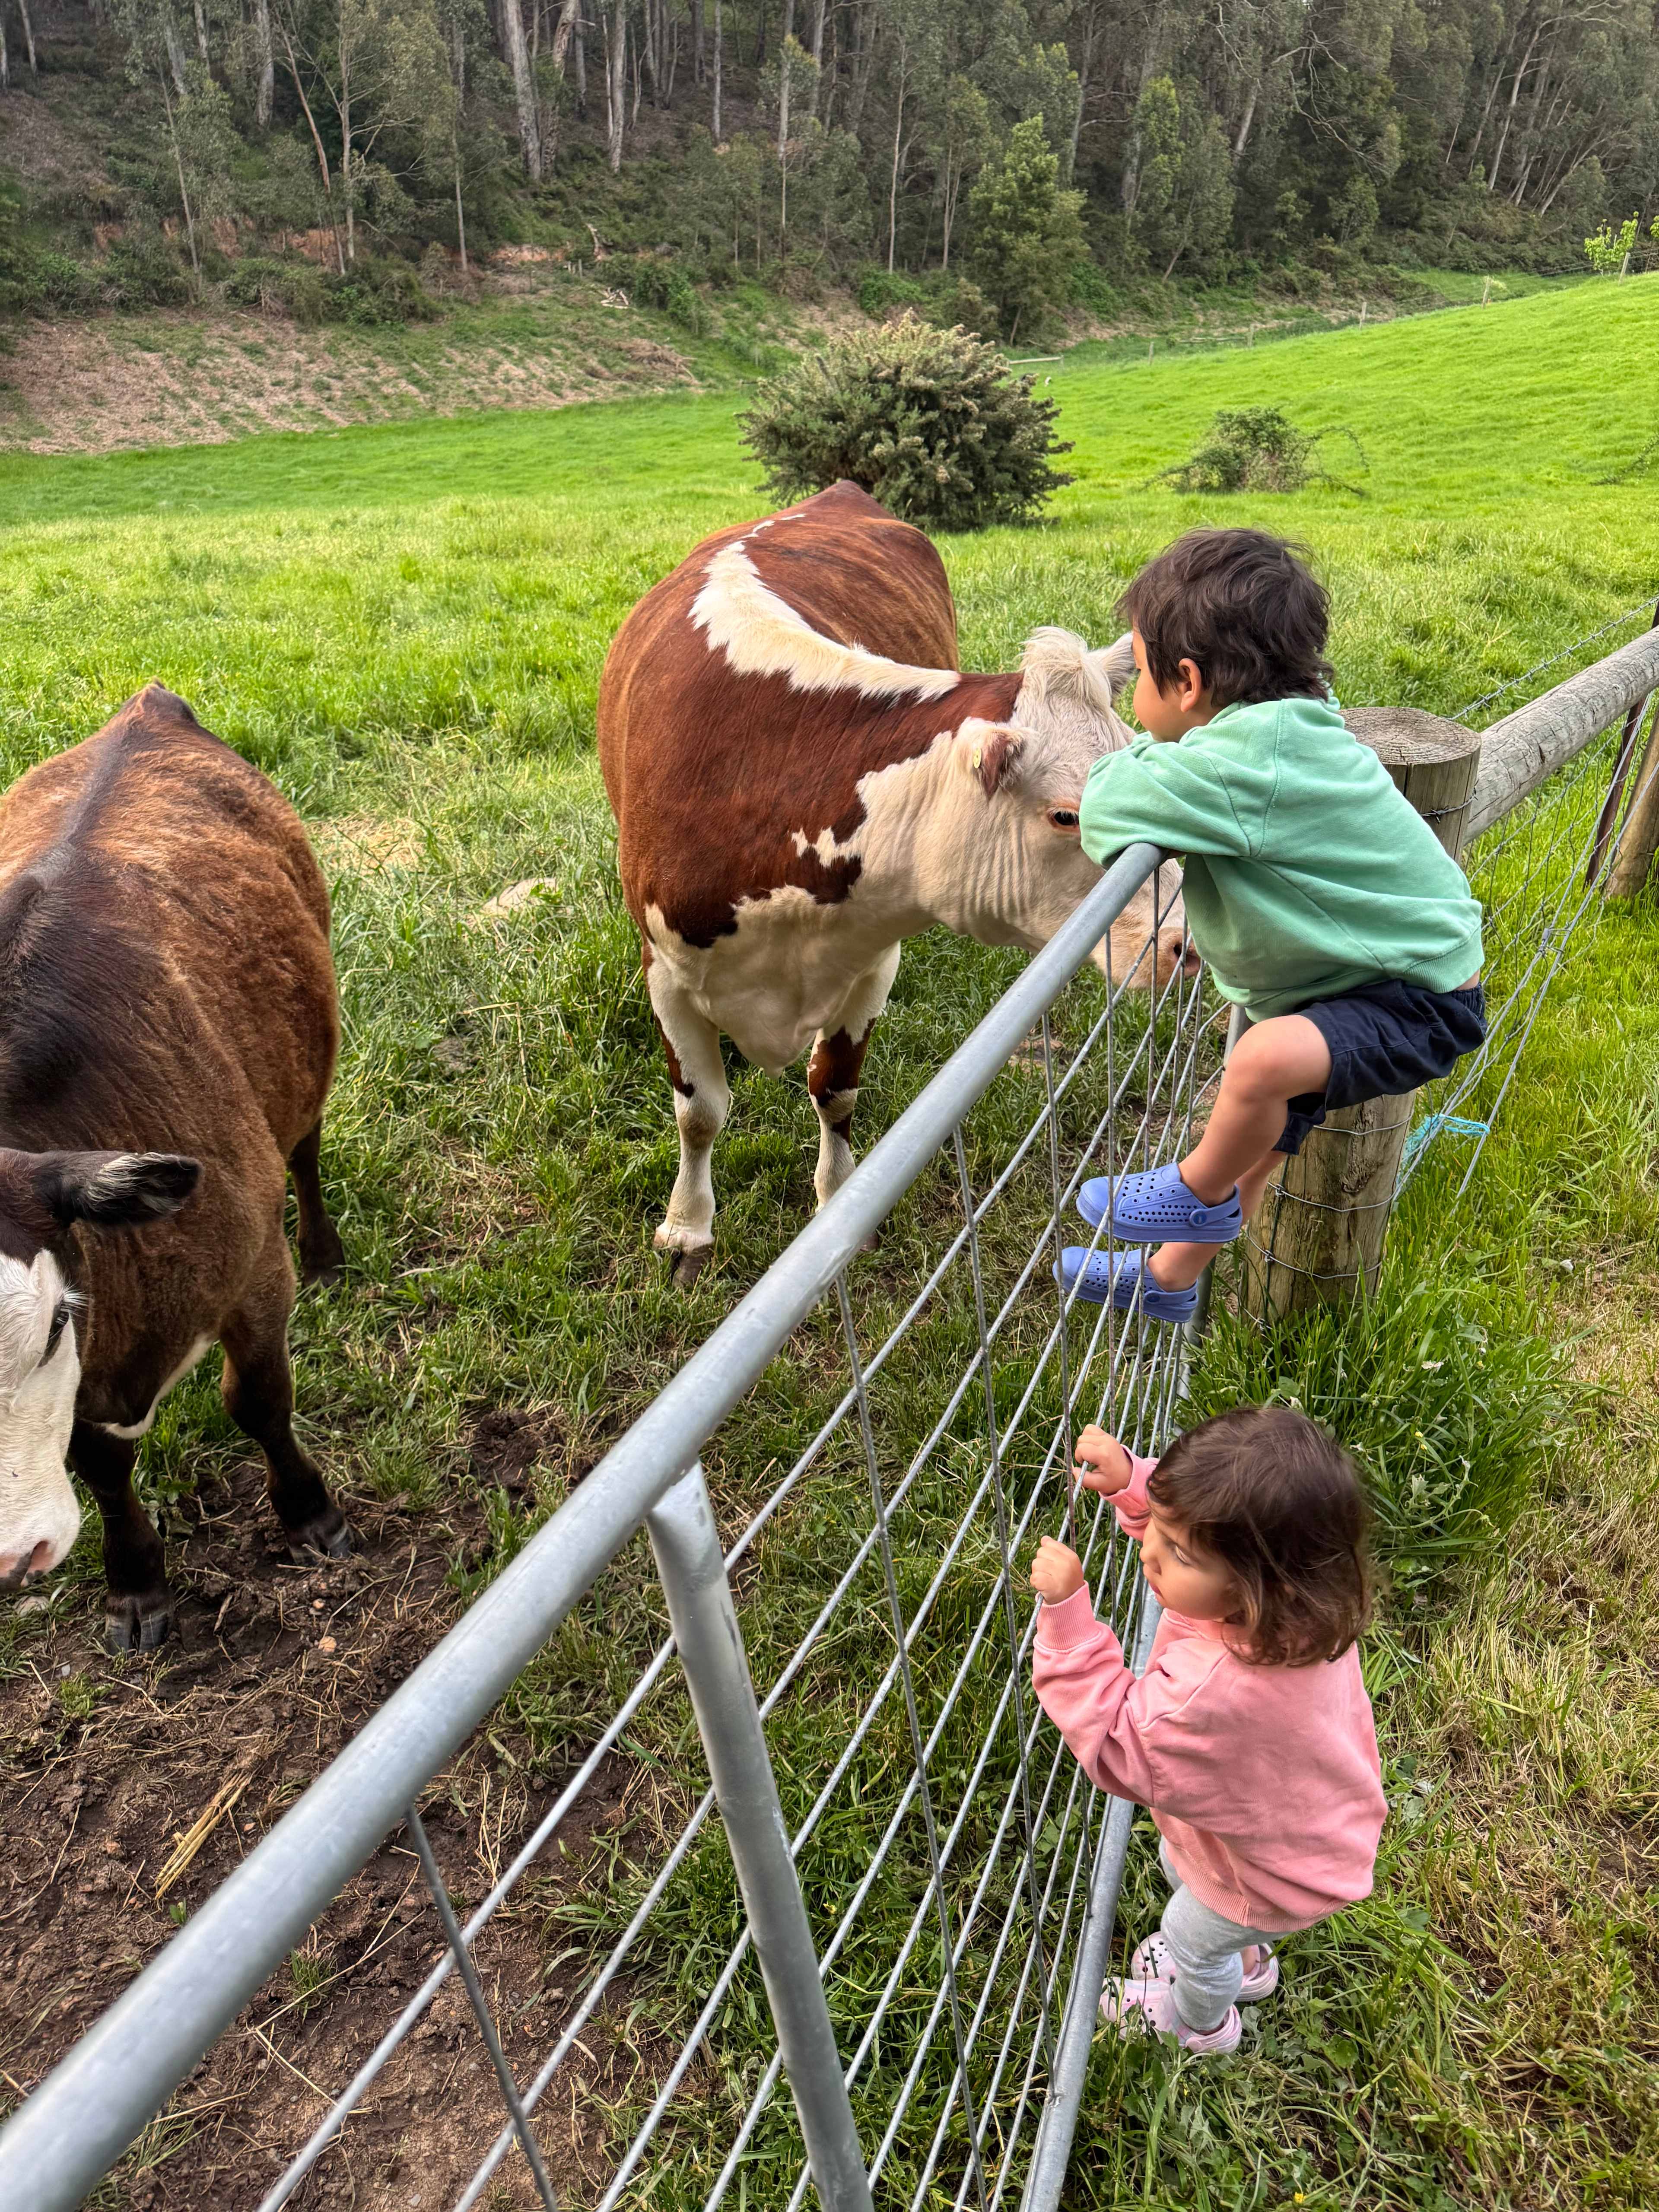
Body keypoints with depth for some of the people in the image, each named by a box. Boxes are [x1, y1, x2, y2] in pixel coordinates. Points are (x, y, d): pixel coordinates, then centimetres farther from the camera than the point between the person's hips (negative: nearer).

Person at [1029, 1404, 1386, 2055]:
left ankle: (1201, 2026, 61)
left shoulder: (1214, 1688, -52)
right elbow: (1191, 1517, -8)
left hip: (1279, 1869, -6)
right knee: (1177, 1861, 35)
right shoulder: (1293, 1598, -29)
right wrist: (1130, 1481, -27)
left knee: (1193, 1936, 27)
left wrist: (1066, 1611, -43)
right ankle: (1246, 1961, 64)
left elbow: (1114, 1745, -36)